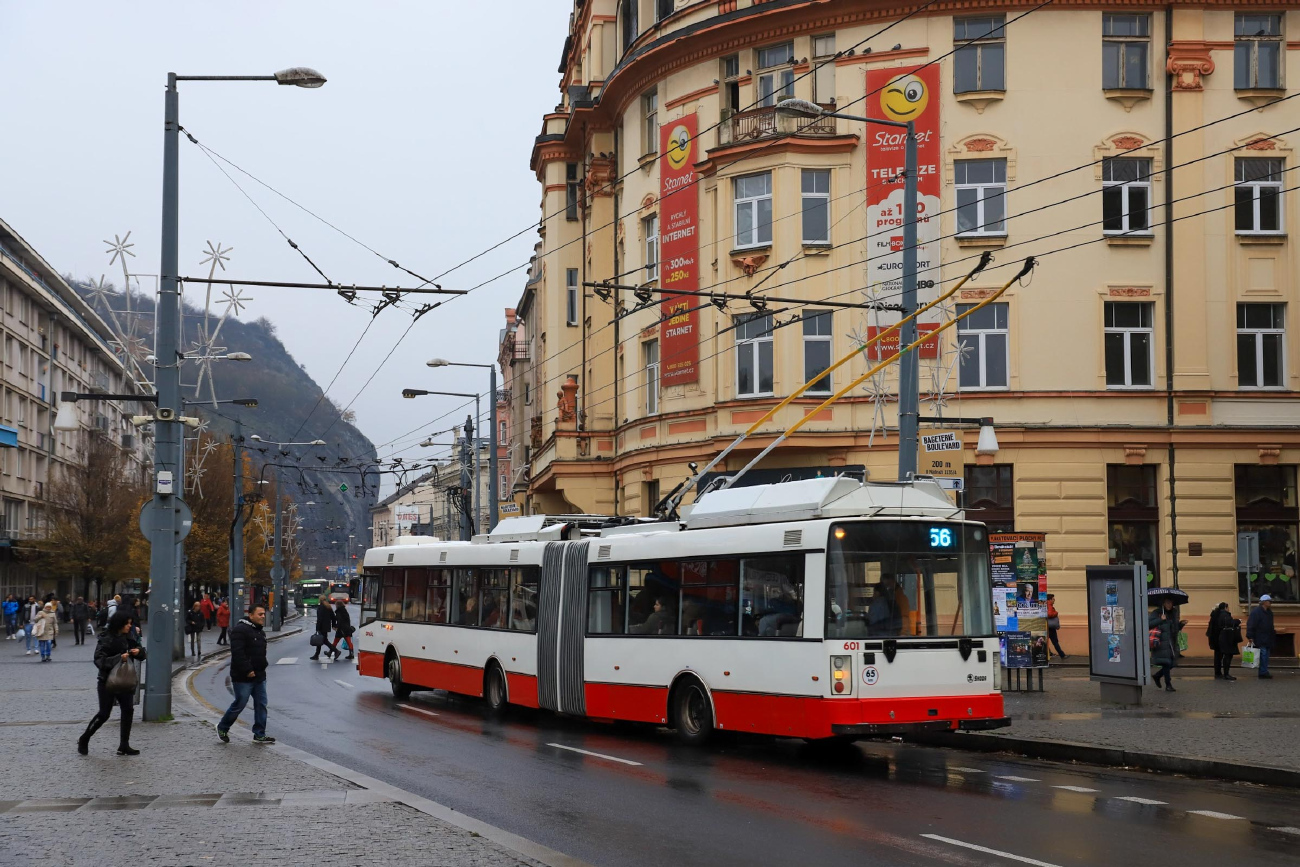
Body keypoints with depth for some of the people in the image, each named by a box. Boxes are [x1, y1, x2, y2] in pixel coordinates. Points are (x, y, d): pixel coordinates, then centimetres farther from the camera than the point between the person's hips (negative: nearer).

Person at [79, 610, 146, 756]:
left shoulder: (128, 637, 3)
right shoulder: (106, 639, -16)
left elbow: (141, 653, 12)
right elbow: (99, 660, -24)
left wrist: (138, 651, -11)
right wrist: (118, 658, -34)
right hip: (107, 681, -6)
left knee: (128, 710, 2)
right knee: (104, 714, -2)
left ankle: (124, 746, 9)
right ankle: (83, 740, 18)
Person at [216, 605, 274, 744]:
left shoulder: (259, 632, 16)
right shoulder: (240, 630, -15)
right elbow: (237, 653, -22)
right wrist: (247, 670, -23)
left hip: (259, 676, 9)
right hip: (243, 678, -9)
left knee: (261, 704, 6)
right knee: (239, 704, -1)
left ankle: (259, 735, 10)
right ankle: (222, 728, 19)